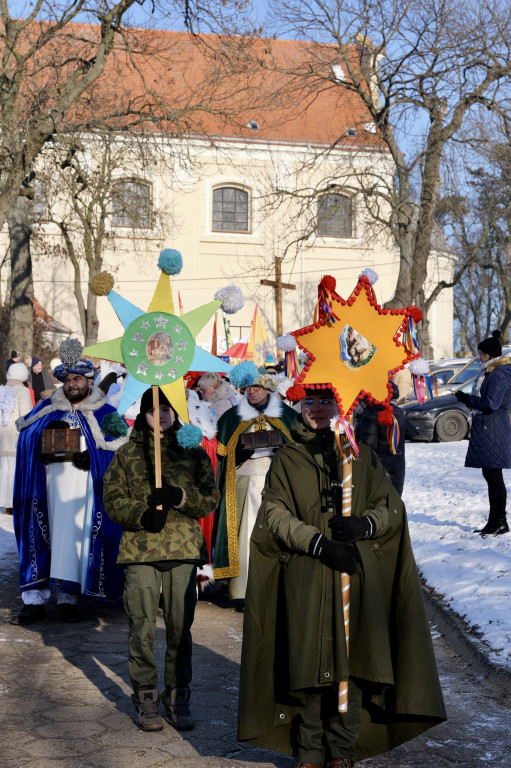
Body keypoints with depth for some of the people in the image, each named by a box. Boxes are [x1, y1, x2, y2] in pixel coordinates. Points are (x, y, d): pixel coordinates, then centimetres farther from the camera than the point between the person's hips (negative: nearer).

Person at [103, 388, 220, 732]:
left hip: (183, 549, 0)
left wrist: (179, 496, -15)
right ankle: (146, 698, 15)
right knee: (142, 627, 2)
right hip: (140, 550, 0)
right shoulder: (128, 454, 10)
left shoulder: (193, 451, 10)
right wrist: (141, 514, -13)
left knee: (181, 627, 3)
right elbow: (113, 500, 5)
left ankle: (178, 697, 16)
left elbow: (211, 497, 4)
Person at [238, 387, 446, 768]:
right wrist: (318, 542, -14)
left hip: (356, 574, 1)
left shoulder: (362, 456, 14)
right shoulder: (287, 459, 10)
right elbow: (275, 515, 0)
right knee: (309, 662, -2)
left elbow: (392, 507, 12)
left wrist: (364, 524, -10)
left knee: (352, 662, -1)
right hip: (306, 576, -1)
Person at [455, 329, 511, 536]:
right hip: (485, 430, 10)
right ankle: (494, 521, 19)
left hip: (494, 432, -10)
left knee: (494, 476, -7)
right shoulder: (489, 372, 17)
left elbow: (491, 403, -22)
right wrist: (468, 399, 11)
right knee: (490, 475, 12)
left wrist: (468, 399, -15)